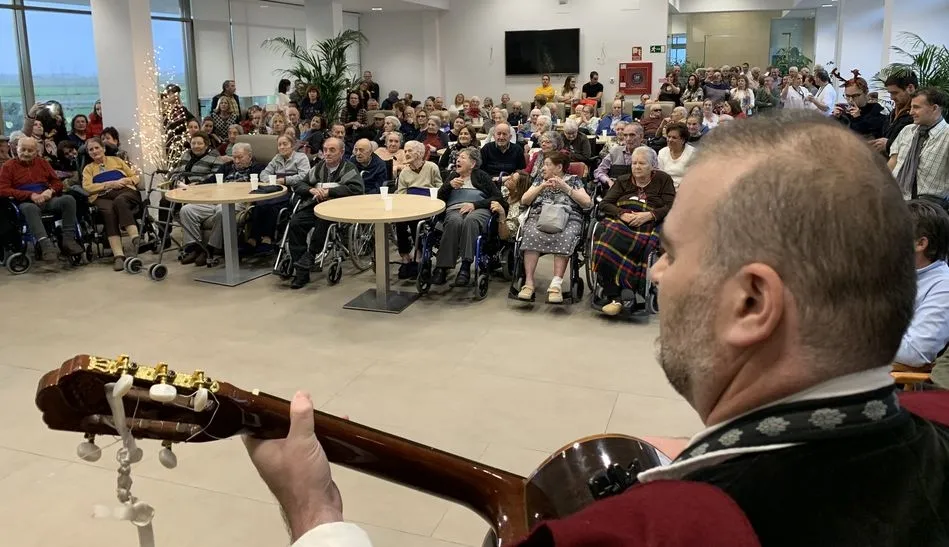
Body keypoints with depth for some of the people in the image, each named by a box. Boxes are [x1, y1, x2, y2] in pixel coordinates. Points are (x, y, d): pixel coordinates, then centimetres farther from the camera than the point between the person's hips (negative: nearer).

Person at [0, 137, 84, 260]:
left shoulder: (42, 163, 22)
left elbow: (57, 183, 20)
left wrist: (51, 191, -6)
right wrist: (31, 195, -14)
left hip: (47, 200, 4)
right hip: (25, 202, -4)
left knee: (68, 199, -26)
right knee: (30, 208, -40)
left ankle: (68, 240, -31)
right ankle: (45, 244, -54)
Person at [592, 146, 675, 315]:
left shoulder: (663, 180, 16)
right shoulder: (623, 181, 25)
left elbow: (671, 206, 3)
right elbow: (604, 204, 14)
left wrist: (648, 215, -12)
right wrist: (622, 214, -5)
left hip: (649, 224, -2)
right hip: (621, 222, 2)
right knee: (606, 246, -33)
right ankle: (614, 298, -36)